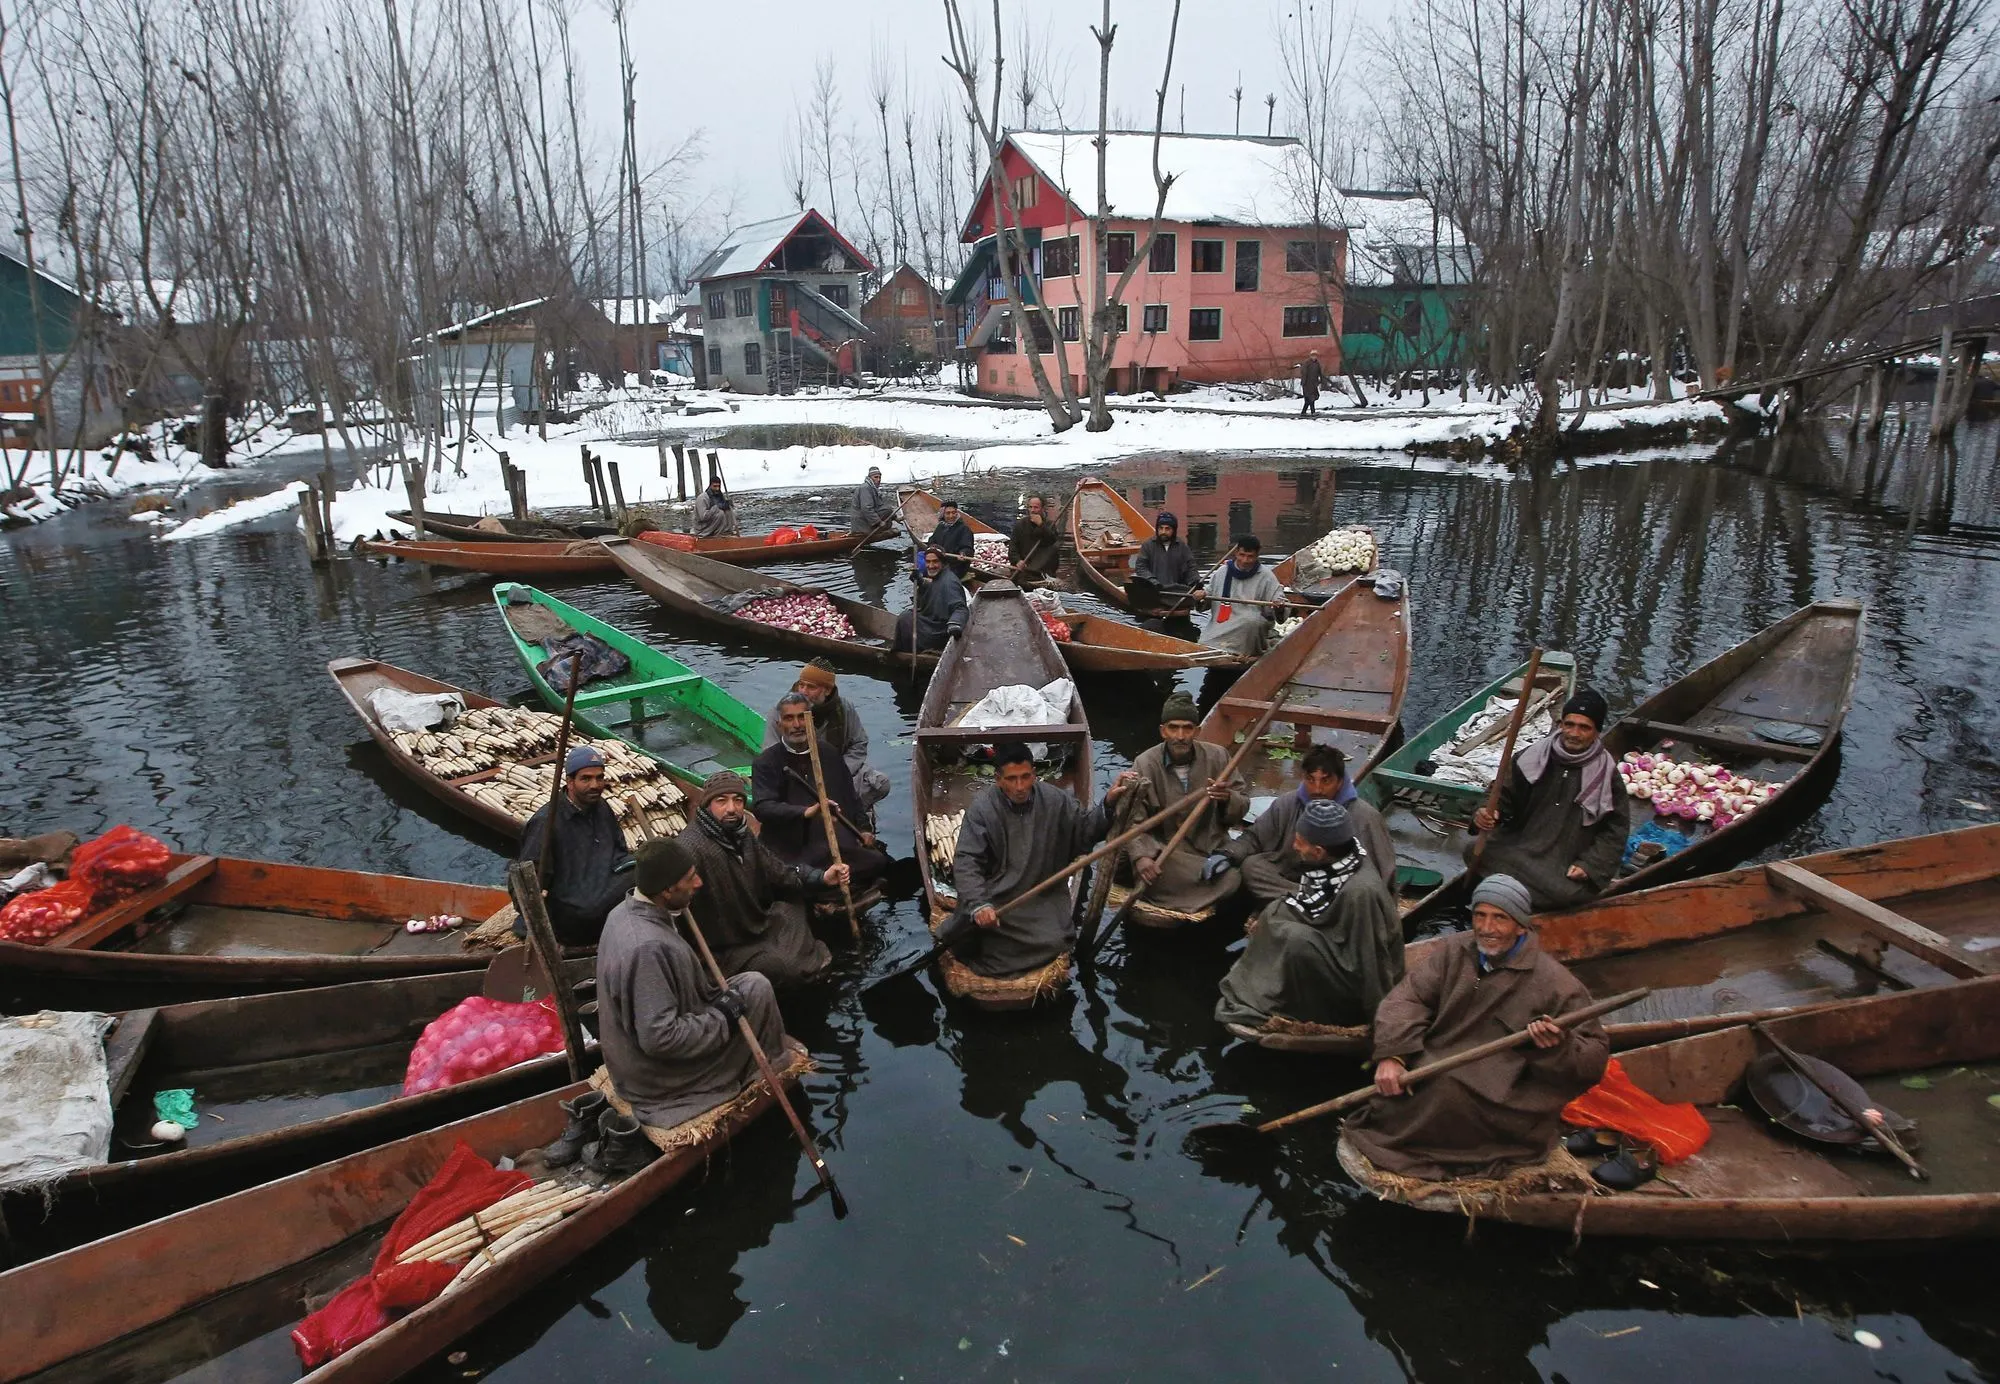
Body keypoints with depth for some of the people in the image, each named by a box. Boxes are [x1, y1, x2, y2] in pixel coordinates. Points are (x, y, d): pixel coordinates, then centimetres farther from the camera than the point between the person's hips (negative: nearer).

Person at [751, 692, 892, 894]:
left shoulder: (828, 753, 15)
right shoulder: (766, 763, -1)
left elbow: (851, 795, 26)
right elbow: (761, 807, -17)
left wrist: (864, 829, 15)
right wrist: (806, 812, -31)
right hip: (793, 852, -5)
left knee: (879, 861, -18)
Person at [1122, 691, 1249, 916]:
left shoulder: (1217, 756, 1)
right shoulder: (1145, 764, -6)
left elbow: (1243, 804, 5)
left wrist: (1227, 798, -19)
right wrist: (1141, 855, -31)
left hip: (1213, 847, 3)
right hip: (1166, 853, -3)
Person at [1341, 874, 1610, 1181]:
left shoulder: (1555, 983, -5)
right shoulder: (1451, 951, 7)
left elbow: (1596, 1057, -3)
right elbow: (1408, 998, -3)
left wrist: (1560, 1047, -27)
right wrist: (1391, 1056, -20)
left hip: (1505, 1101, -4)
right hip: (1435, 1069, 4)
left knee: (1447, 1090, -32)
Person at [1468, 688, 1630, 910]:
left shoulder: (1606, 775, -1)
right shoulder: (1532, 758, 3)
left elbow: (1616, 830, 2)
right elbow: (1505, 797, 9)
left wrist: (1588, 865, -10)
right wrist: (1487, 815, -14)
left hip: (1565, 866, -1)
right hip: (1517, 848, 2)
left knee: (1567, 892, -33)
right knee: (1474, 851, -25)